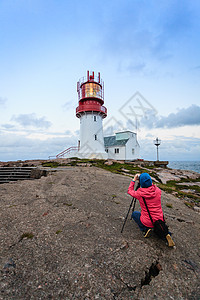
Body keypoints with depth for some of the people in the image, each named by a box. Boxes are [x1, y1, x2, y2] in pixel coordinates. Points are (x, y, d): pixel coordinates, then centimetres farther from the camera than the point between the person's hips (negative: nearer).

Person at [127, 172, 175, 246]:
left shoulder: (139, 193, -17)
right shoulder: (158, 190, -10)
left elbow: (130, 191, 4)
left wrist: (134, 180, 7)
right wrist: (148, 181, 18)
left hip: (148, 222, -3)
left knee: (134, 214, 24)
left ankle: (145, 229, 4)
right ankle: (166, 234, 5)